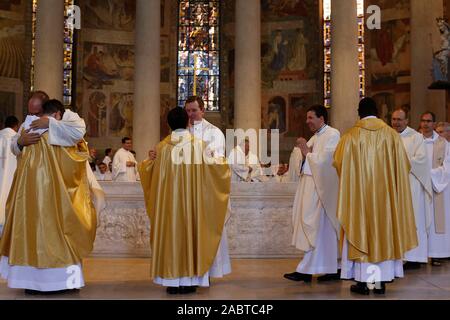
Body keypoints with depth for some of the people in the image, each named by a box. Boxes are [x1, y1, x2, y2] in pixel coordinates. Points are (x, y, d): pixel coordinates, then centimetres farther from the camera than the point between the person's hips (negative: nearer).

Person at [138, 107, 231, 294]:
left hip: (168, 201, 1)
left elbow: (149, 170, 11)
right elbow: (215, 166, 4)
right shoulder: (198, 145, -4)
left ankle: (172, 280, 8)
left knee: (170, 233, 6)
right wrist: (222, 160, 27)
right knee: (191, 232, 6)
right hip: (192, 201, -1)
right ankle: (189, 280, 9)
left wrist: (146, 161, 34)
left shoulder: (162, 147, -1)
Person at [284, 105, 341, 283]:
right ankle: (334, 268, 18)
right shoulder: (315, 137, 17)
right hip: (310, 185, 9)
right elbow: (308, 162, 17)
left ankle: (306, 270, -3)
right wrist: (306, 152, -2)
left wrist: (307, 153, -6)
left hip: (321, 187, -9)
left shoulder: (332, 135, -9)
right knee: (326, 229, 11)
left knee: (314, 227, -7)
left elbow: (323, 160, -18)